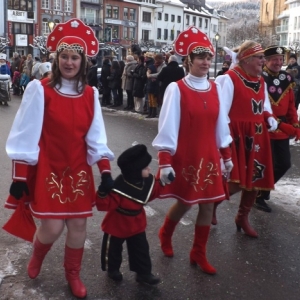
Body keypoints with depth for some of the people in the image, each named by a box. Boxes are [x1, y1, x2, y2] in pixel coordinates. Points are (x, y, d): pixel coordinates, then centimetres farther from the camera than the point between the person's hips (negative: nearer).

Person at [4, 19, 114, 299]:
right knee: (52, 226, -3)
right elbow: (26, 136, -10)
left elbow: (96, 137, 3)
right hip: (47, 170, -4)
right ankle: (36, 257, 33)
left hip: (78, 171, 4)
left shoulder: (90, 94, 2)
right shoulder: (40, 90, -11)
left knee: (78, 224, 8)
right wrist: (19, 177, -11)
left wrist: (106, 172, -4)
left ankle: (73, 274, 32)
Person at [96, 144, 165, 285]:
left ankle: (143, 273, 32)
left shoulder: (148, 181, -12)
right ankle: (112, 269, 44)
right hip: (116, 226, -5)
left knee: (141, 249, 14)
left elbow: (153, 192, 10)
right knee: (113, 249, 18)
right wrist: (103, 193, -53)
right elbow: (105, 205, -35)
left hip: (137, 225, 5)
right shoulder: (119, 188, -36)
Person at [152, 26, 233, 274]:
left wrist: (227, 157, 12)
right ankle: (165, 235, 41)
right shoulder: (176, 89, -12)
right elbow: (167, 127, -14)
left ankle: (199, 254, 26)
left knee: (208, 205, 8)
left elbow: (221, 124, 10)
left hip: (208, 157, 5)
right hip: (184, 158, -5)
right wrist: (165, 163, -17)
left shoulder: (215, 89, 3)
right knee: (184, 203, 8)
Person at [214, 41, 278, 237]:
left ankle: (243, 218, 33)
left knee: (255, 179, 12)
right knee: (234, 182, -11)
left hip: (257, 137, 8)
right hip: (236, 136, -8)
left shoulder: (261, 82, 12)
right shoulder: (229, 79, -13)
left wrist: (270, 118, -2)